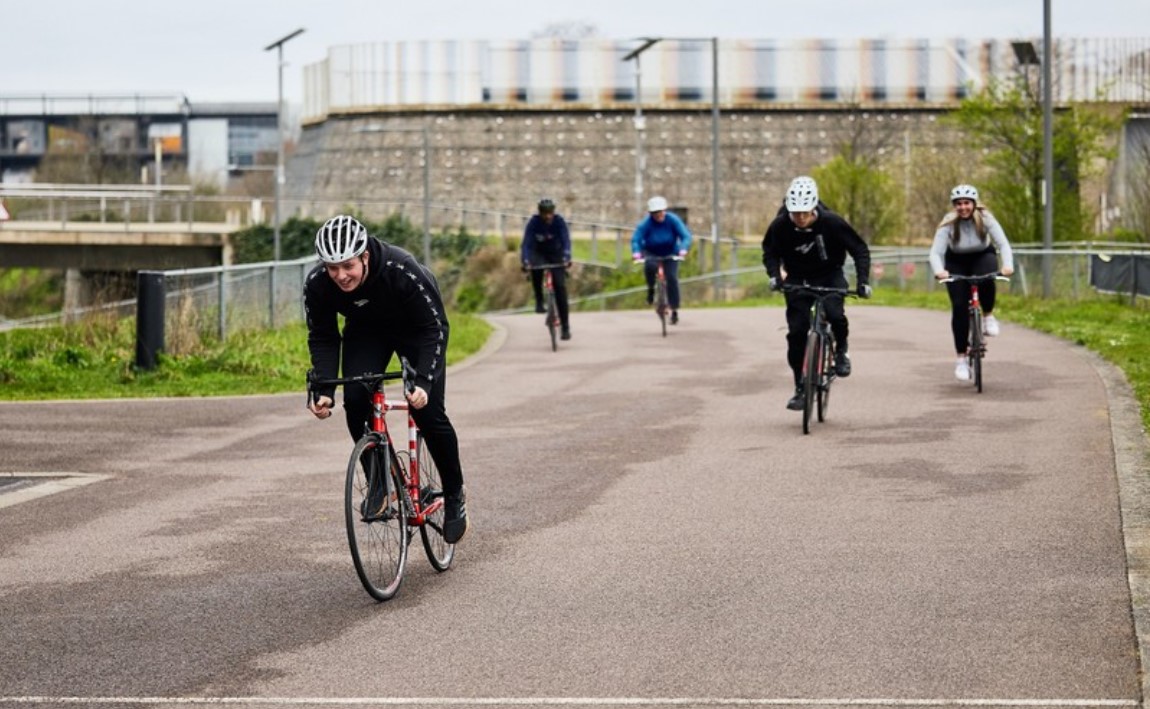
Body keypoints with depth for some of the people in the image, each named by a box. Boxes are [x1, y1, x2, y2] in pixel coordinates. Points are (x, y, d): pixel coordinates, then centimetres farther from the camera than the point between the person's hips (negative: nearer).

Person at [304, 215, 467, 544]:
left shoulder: (403, 272, -39)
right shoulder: (317, 284, -28)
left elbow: (434, 329, -30)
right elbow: (322, 339, -15)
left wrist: (424, 382, -42)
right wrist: (323, 391, -28)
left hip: (416, 329, -3)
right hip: (365, 330, 3)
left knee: (428, 411, -14)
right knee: (355, 402, -19)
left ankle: (455, 495, 6)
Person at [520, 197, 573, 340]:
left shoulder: (559, 221, -22)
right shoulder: (533, 222, -22)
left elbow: (566, 240, -31)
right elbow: (526, 243, -28)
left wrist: (566, 258, -48)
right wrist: (525, 261, -44)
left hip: (556, 254, 0)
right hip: (539, 253, 0)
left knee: (560, 286, -15)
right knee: (535, 268, -36)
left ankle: (565, 326, -9)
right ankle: (539, 301, -13)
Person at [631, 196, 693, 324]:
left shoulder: (673, 220, -20)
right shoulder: (646, 223, -23)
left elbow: (685, 236, -26)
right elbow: (636, 239, -31)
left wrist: (683, 250, -44)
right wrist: (636, 252, -50)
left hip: (670, 253, 1)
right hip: (651, 253, -1)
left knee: (672, 278, -14)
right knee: (650, 266, -35)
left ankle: (674, 311, -5)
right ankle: (651, 289, -7)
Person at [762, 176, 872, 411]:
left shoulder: (831, 222, -24)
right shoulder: (780, 225, -20)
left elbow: (860, 249, -14)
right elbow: (770, 251, 0)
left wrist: (862, 281, -24)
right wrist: (774, 275, -17)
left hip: (829, 276, -2)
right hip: (798, 279, 2)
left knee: (834, 313, -30)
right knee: (796, 332, -8)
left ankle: (841, 350, 2)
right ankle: (801, 388, 4)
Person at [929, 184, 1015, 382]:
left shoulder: (985, 218, -22)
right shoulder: (949, 223, -24)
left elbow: (1003, 244, -28)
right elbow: (936, 252, -30)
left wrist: (1008, 265, -47)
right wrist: (939, 271, -51)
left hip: (983, 257, 0)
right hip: (956, 263, 0)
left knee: (986, 279, -37)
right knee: (959, 307, -14)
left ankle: (988, 316, -9)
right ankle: (961, 358, -5)